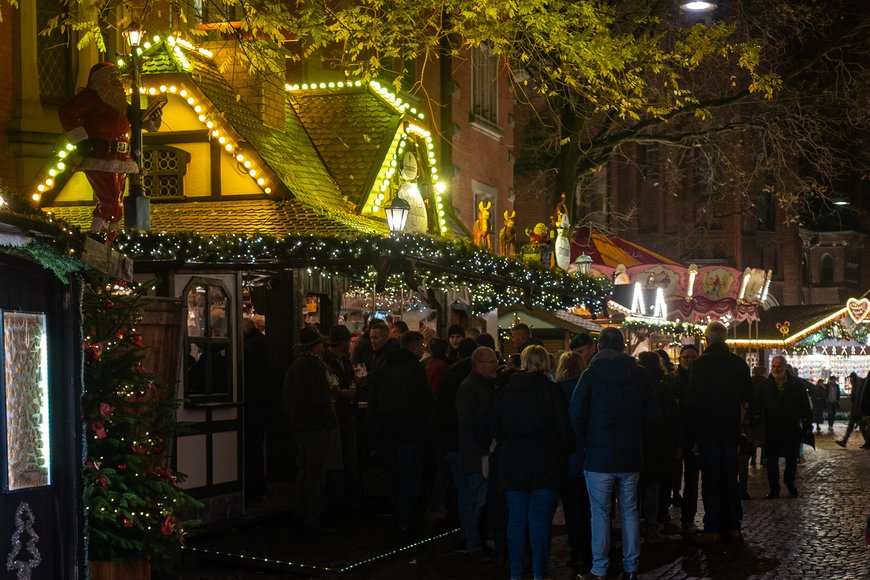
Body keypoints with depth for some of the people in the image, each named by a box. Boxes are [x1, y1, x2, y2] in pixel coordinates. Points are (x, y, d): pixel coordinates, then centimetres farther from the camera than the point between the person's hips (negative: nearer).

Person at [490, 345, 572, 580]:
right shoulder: (552, 391, -8)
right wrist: (570, 447, 9)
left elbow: (495, 429, 6)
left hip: (513, 464, 2)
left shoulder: (505, 392, 1)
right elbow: (564, 428, -8)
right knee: (540, 520, 2)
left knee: (516, 519, 8)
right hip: (546, 464, -2)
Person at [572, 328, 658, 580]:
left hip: (599, 456, -3)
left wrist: (585, 443, 5)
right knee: (629, 512, 12)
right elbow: (653, 414, 4)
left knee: (600, 514, 2)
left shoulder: (591, 375, -8)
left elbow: (576, 415, -11)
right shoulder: (639, 375, 1)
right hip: (631, 456, 3)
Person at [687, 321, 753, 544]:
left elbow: (693, 400, -12)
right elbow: (748, 396, 10)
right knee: (730, 477, 12)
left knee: (710, 479, 0)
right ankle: (733, 527, 14)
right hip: (731, 429, 4)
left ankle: (712, 529, 0)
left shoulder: (701, 363, -12)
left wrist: (694, 436, -7)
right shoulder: (739, 363, 2)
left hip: (708, 430, -4)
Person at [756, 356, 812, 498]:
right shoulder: (765, 385, 0)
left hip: (792, 428, 0)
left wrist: (807, 424, -4)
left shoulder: (796, 384, -1)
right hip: (771, 429, 0)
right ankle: (774, 488, 12)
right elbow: (759, 406, 0)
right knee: (772, 459, 3)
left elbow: (804, 405, 0)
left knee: (791, 458, 12)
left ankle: (790, 483, 32)